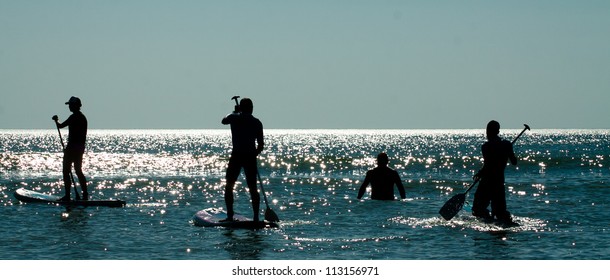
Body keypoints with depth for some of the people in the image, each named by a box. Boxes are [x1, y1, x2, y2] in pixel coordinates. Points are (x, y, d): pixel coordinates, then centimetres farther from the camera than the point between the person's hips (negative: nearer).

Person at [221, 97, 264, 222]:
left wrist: (235, 112, 37)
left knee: (229, 186, 9)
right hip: (251, 157, 2)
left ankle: (230, 215, 1)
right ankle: (256, 217, 3)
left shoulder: (234, 118, -1)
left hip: (236, 156, -2)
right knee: (253, 188, 8)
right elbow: (261, 145, 5)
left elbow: (224, 120, 24)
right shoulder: (257, 123, 4)